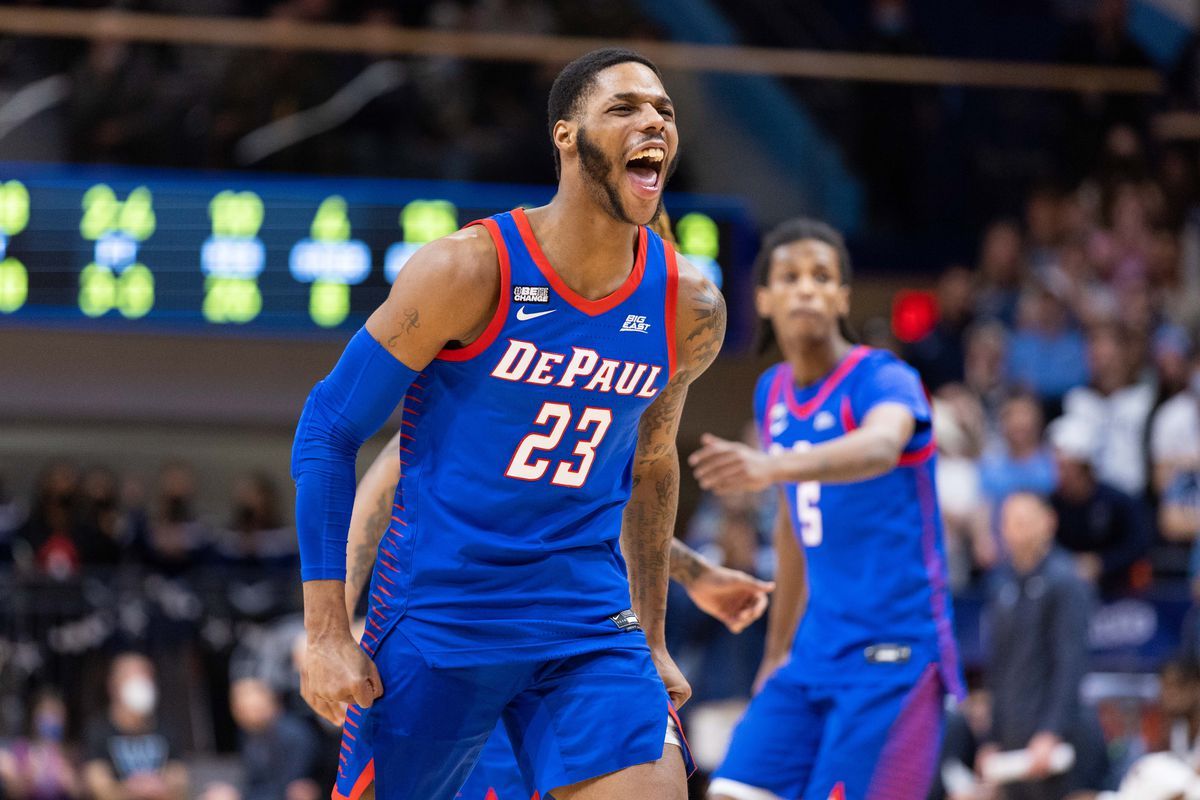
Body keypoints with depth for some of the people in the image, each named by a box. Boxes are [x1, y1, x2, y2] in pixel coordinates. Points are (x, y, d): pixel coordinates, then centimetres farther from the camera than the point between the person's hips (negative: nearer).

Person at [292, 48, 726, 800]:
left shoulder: (688, 308, 0)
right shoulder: (469, 271, -14)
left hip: (588, 623, 3)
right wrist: (327, 633, -13)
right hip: (436, 619, -3)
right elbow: (329, 429, -8)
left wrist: (651, 640, 21)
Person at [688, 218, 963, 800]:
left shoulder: (881, 380, -12)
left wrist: (774, 467, -55)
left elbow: (880, 448, -37)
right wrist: (777, 652, 25)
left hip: (894, 650, -7)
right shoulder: (773, 394, 10)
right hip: (817, 650, 7)